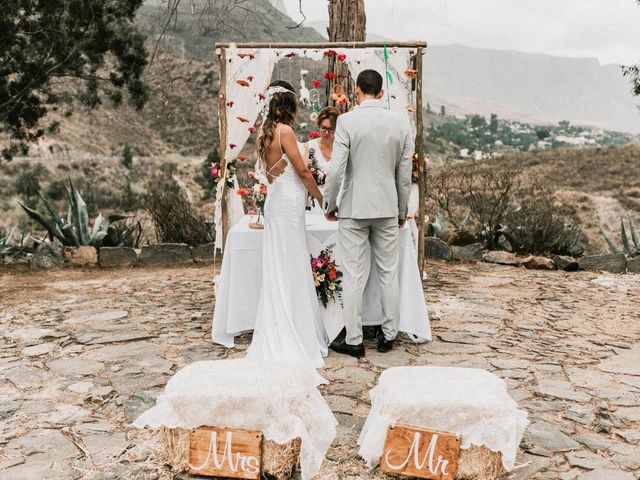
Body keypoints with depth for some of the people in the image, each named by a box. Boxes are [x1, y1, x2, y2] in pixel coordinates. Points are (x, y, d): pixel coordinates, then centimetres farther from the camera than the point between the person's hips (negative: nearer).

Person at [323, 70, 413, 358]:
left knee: (353, 276, 3)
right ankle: (388, 335, 23)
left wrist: (328, 205, 2)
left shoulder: (347, 121, -9)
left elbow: (336, 169, -13)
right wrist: (402, 211, 16)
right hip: (387, 207, 3)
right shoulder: (401, 123, 2)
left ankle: (353, 341, 10)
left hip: (353, 208, -3)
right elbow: (405, 173, 5)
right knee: (389, 273, 13)